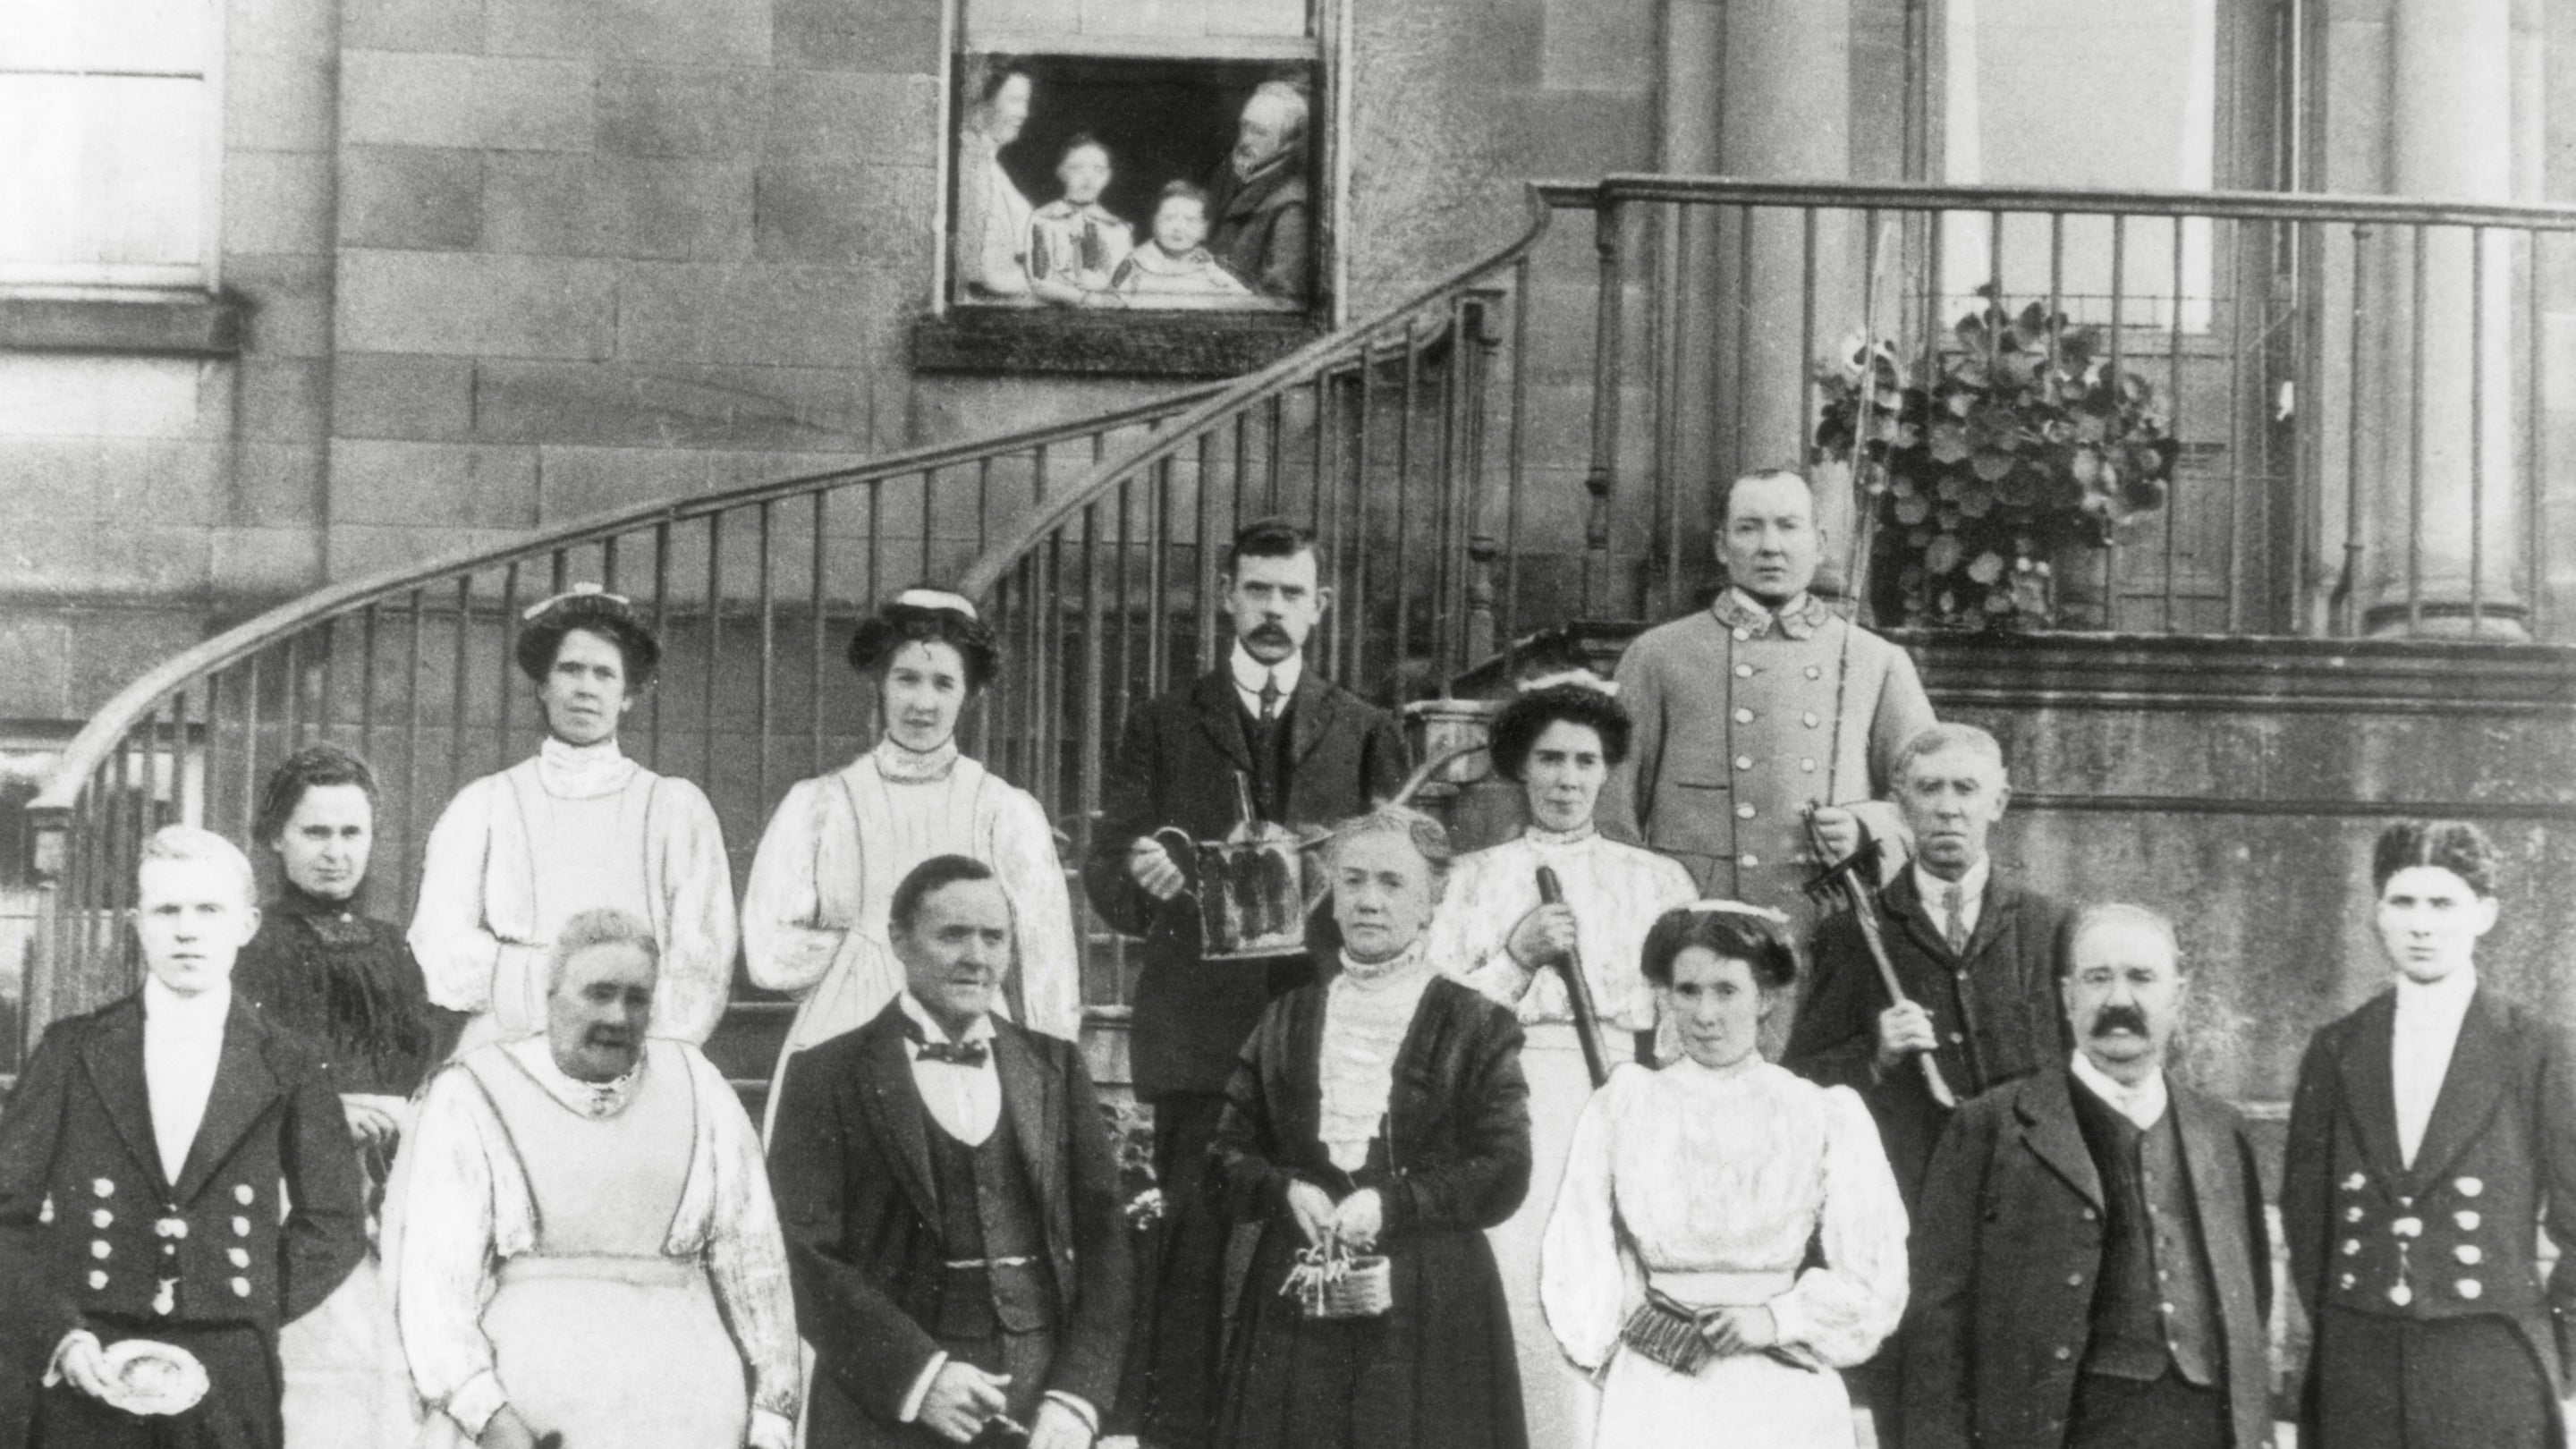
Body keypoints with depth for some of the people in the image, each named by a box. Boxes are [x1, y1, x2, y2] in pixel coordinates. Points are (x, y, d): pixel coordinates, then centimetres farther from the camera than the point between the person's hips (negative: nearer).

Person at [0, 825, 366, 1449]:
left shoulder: (289, 1066, 5)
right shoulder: (72, 1050, 6)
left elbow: (334, 1227, 9)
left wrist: (247, 1322, -1)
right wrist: (64, 1335, -7)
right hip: (85, 1379, 0)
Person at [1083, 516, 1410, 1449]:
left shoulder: (1365, 734, 14)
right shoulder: (1163, 727, 12)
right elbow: (1105, 880, 6)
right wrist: (1141, 877, -16)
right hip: (1199, 1029, -1)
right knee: (1192, 1248, -4)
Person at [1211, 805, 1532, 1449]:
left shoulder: (1476, 1027, 3)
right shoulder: (1286, 1021, 14)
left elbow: (1504, 1174, -4)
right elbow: (1232, 1154, 12)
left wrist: (1391, 1204, -16)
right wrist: (1286, 1191, -8)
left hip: (1431, 1305, -3)